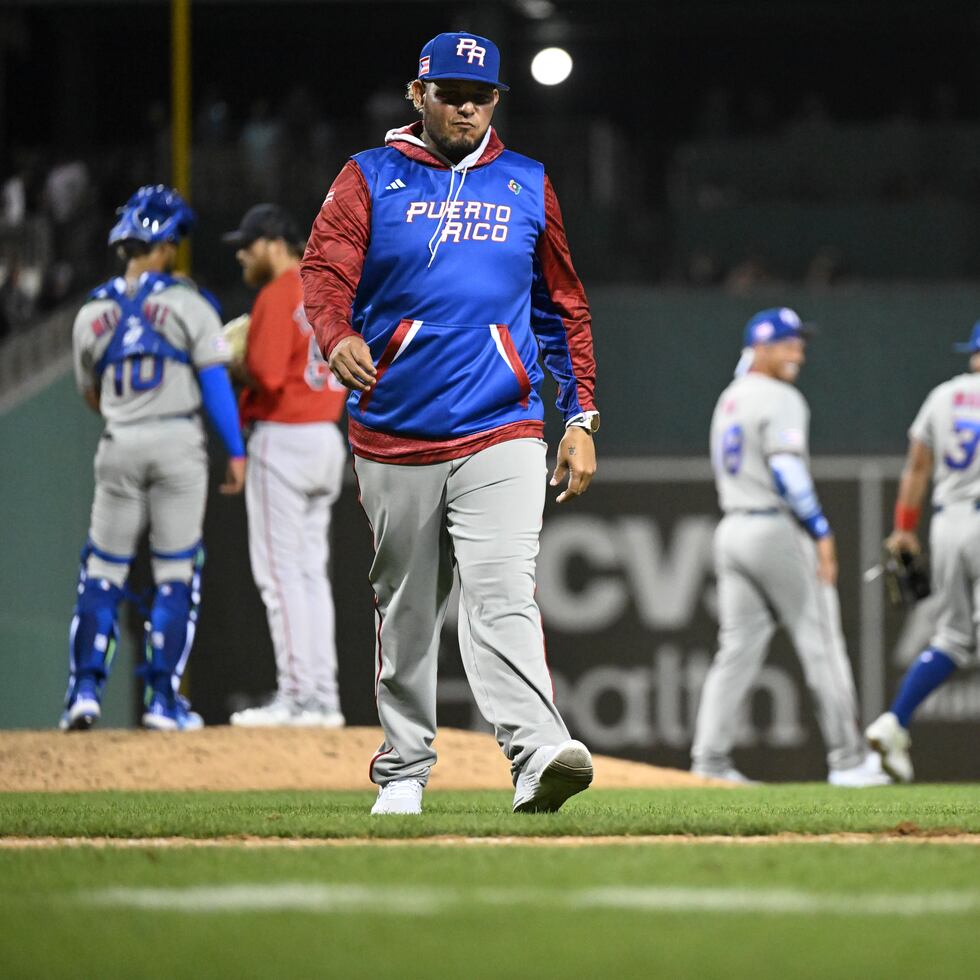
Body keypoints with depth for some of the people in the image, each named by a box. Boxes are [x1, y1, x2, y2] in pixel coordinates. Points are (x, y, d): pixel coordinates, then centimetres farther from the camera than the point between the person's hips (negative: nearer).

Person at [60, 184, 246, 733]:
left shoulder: (92, 313, 8)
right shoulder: (187, 303, -4)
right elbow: (215, 381, -9)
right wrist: (236, 451, -7)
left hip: (119, 445, 3)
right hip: (179, 441, -3)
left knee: (103, 570, 8)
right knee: (177, 573, 3)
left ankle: (86, 688, -4)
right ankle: (164, 699, -1)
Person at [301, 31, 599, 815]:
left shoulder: (528, 187, 12)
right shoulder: (371, 179, 6)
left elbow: (564, 309, 17)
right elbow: (324, 270, -8)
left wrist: (581, 418, 10)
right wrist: (338, 336, -31)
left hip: (501, 434, -1)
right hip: (393, 438, 1)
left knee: (503, 592, -17)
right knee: (405, 606, 9)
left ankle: (538, 755, -31)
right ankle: (403, 771, 20)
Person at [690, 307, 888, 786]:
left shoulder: (729, 400, 17)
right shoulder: (779, 399, -11)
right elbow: (787, 472, -20)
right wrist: (821, 532, -18)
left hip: (731, 529, 8)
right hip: (777, 530, -8)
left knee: (738, 648, 5)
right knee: (820, 643, -1)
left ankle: (709, 758, -5)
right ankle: (847, 759, 2)